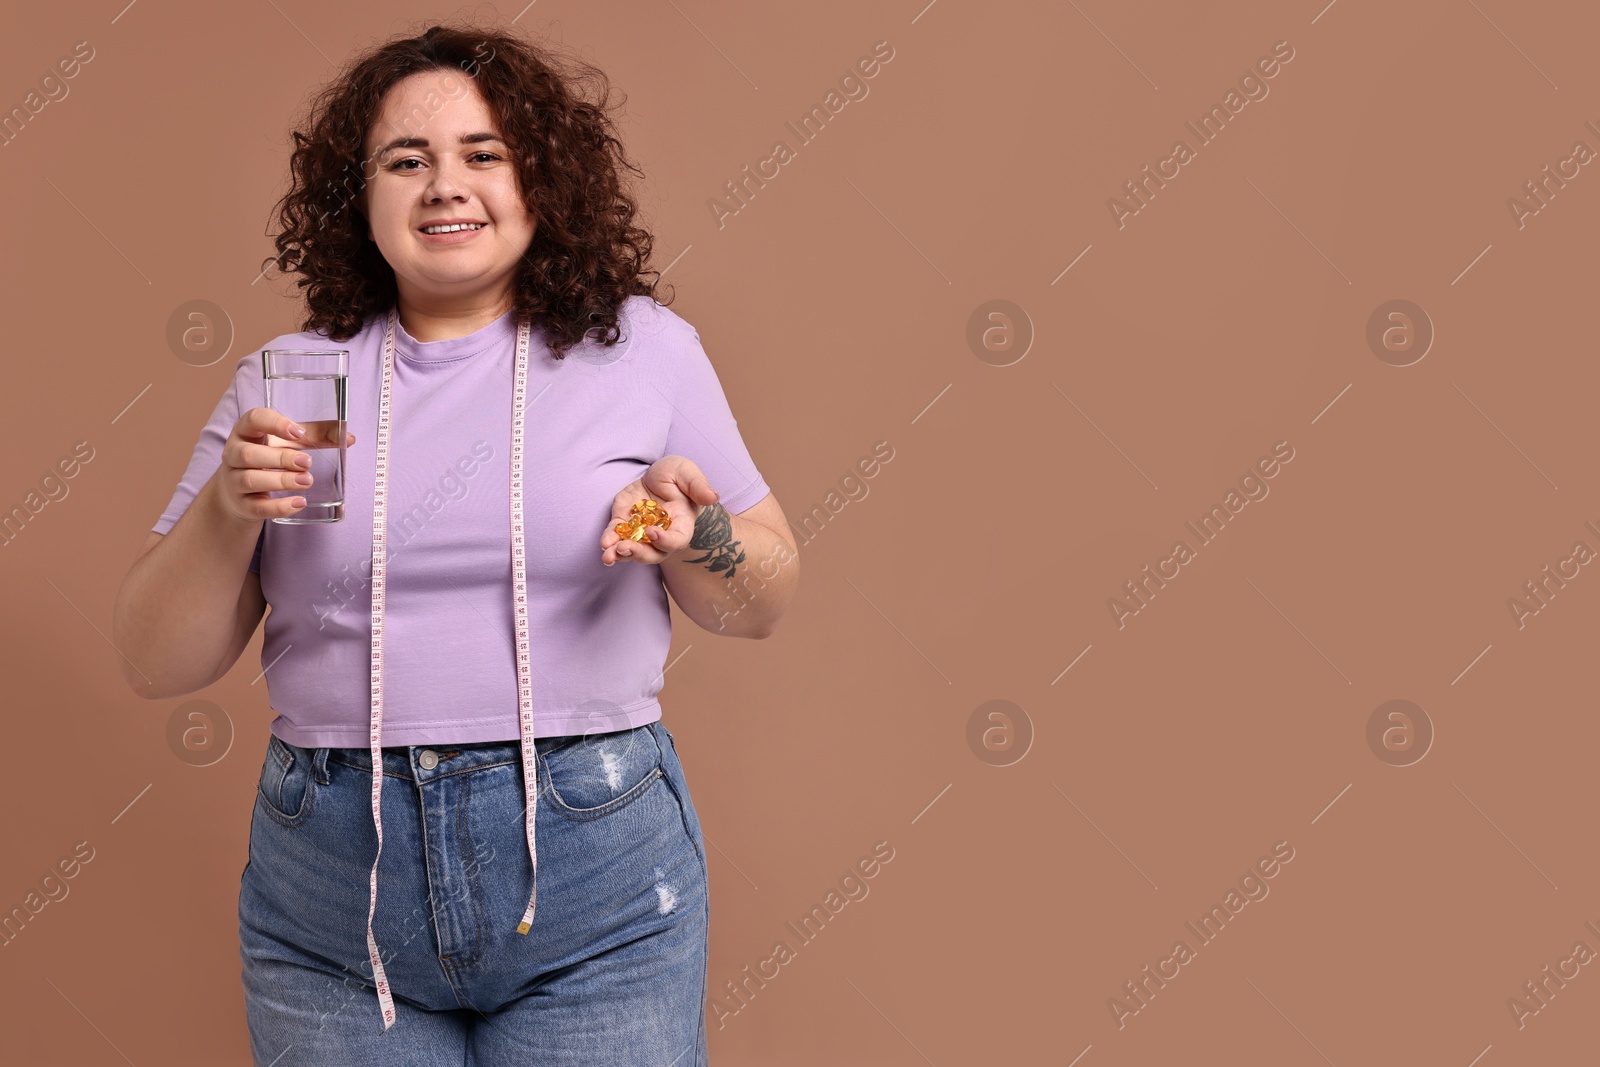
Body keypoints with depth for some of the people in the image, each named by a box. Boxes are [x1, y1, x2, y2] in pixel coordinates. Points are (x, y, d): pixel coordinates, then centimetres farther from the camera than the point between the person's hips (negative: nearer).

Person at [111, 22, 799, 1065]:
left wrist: (692, 534, -14)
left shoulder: (643, 346, 3)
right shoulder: (290, 378, 5)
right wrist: (227, 508, -13)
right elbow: (157, 664, 5)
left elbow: (763, 604, 7)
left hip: (597, 896, -1)